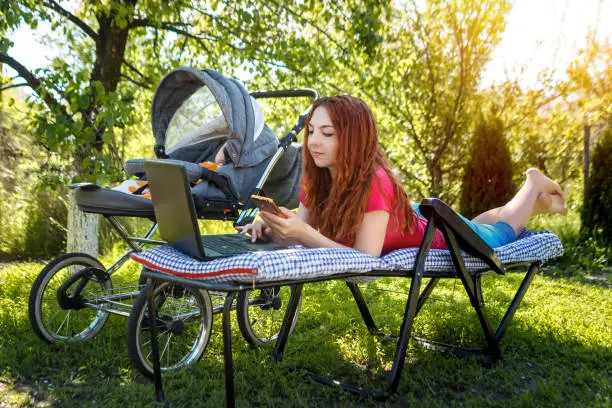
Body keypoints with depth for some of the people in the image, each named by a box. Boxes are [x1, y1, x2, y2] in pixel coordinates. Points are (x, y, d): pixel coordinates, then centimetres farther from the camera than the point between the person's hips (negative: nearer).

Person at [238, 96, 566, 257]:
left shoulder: (373, 181, -42)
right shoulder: (317, 179, -22)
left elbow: (366, 258, -45)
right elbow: (302, 235, -18)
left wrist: (303, 233, -53)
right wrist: (271, 229, -38)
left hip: (444, 238, -6)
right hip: (417, 223, 6)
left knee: (502, 231, 26)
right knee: (477, 223, 35)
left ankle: (534, 185, 49)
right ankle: (537, 201, 56)